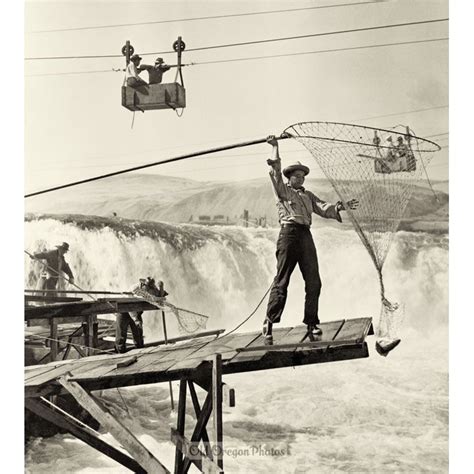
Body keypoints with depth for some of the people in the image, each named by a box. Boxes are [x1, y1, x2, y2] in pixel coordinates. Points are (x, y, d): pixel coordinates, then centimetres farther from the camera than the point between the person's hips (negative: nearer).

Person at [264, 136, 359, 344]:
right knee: (281, 281, -8)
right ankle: (269, 323, -5)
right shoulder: (283, 190, 10)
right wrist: (275, 147, 3)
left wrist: (341, 206, -5)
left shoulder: (308, 195, 23)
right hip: (289, 233, -6)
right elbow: (276, 170, -2)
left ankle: (311, 323, 8)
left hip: (306, 236, 6)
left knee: (313, 282, 1)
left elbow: (323, 208, 11)